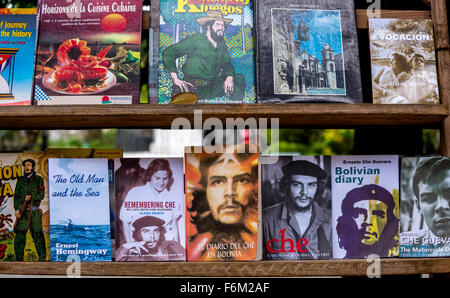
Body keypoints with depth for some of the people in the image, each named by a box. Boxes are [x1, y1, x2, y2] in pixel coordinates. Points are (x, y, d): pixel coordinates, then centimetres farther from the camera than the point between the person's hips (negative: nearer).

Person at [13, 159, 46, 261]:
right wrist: (17, 209, -5)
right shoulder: (20, 180, 14)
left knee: (38, 235, -3)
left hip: (34, 211, -2)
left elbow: (41, 195, 1)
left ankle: (42, 258, 4)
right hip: (22, 212, 2)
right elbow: (16, 196, 8)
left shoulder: (38, 179, 8)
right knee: (19, 235, 0)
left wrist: (31, 197, -17)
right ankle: (18, 259, 9)